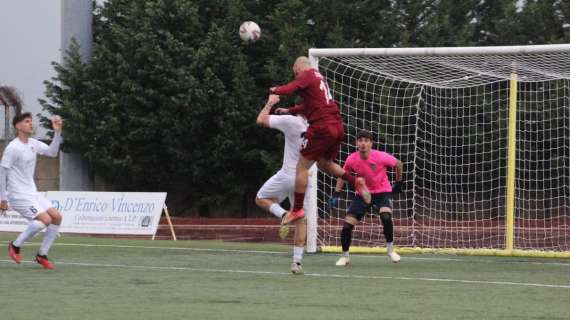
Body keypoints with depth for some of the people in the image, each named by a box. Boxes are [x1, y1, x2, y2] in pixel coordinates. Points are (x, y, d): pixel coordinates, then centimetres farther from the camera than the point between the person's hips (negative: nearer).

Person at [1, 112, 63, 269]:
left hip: (32, 193, 8)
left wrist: (57, 132, -1)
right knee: (45, 219, -21)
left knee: (56, 217, -3)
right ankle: (15, 245, -5)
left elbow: (52, 152, 13)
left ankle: (42, 255, 6)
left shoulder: (33, 143, 8)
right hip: (18, 195, -8)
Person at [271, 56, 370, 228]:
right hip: (337, 126, 8)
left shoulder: (306, 76, -4)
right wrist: (289, 111, 36)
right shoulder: (320, 78, 23)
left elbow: (289, 89, -20)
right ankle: (356, 181, 10)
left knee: (302, 167, -1)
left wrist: (275, 90, 0)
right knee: (324, 164, 27)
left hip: (321, 127, -8)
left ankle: (297, 209, -1)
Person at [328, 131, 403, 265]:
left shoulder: (381, 157, -22)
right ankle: (344, 256, 13)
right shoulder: (351, 159, -14)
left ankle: (390, 249, -7)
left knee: (386, 217, -31)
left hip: (382, 192, -3)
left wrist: (398, 183, 8)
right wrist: (336, 194, -1)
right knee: (347, 225, -9)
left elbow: (399, 164, -3)